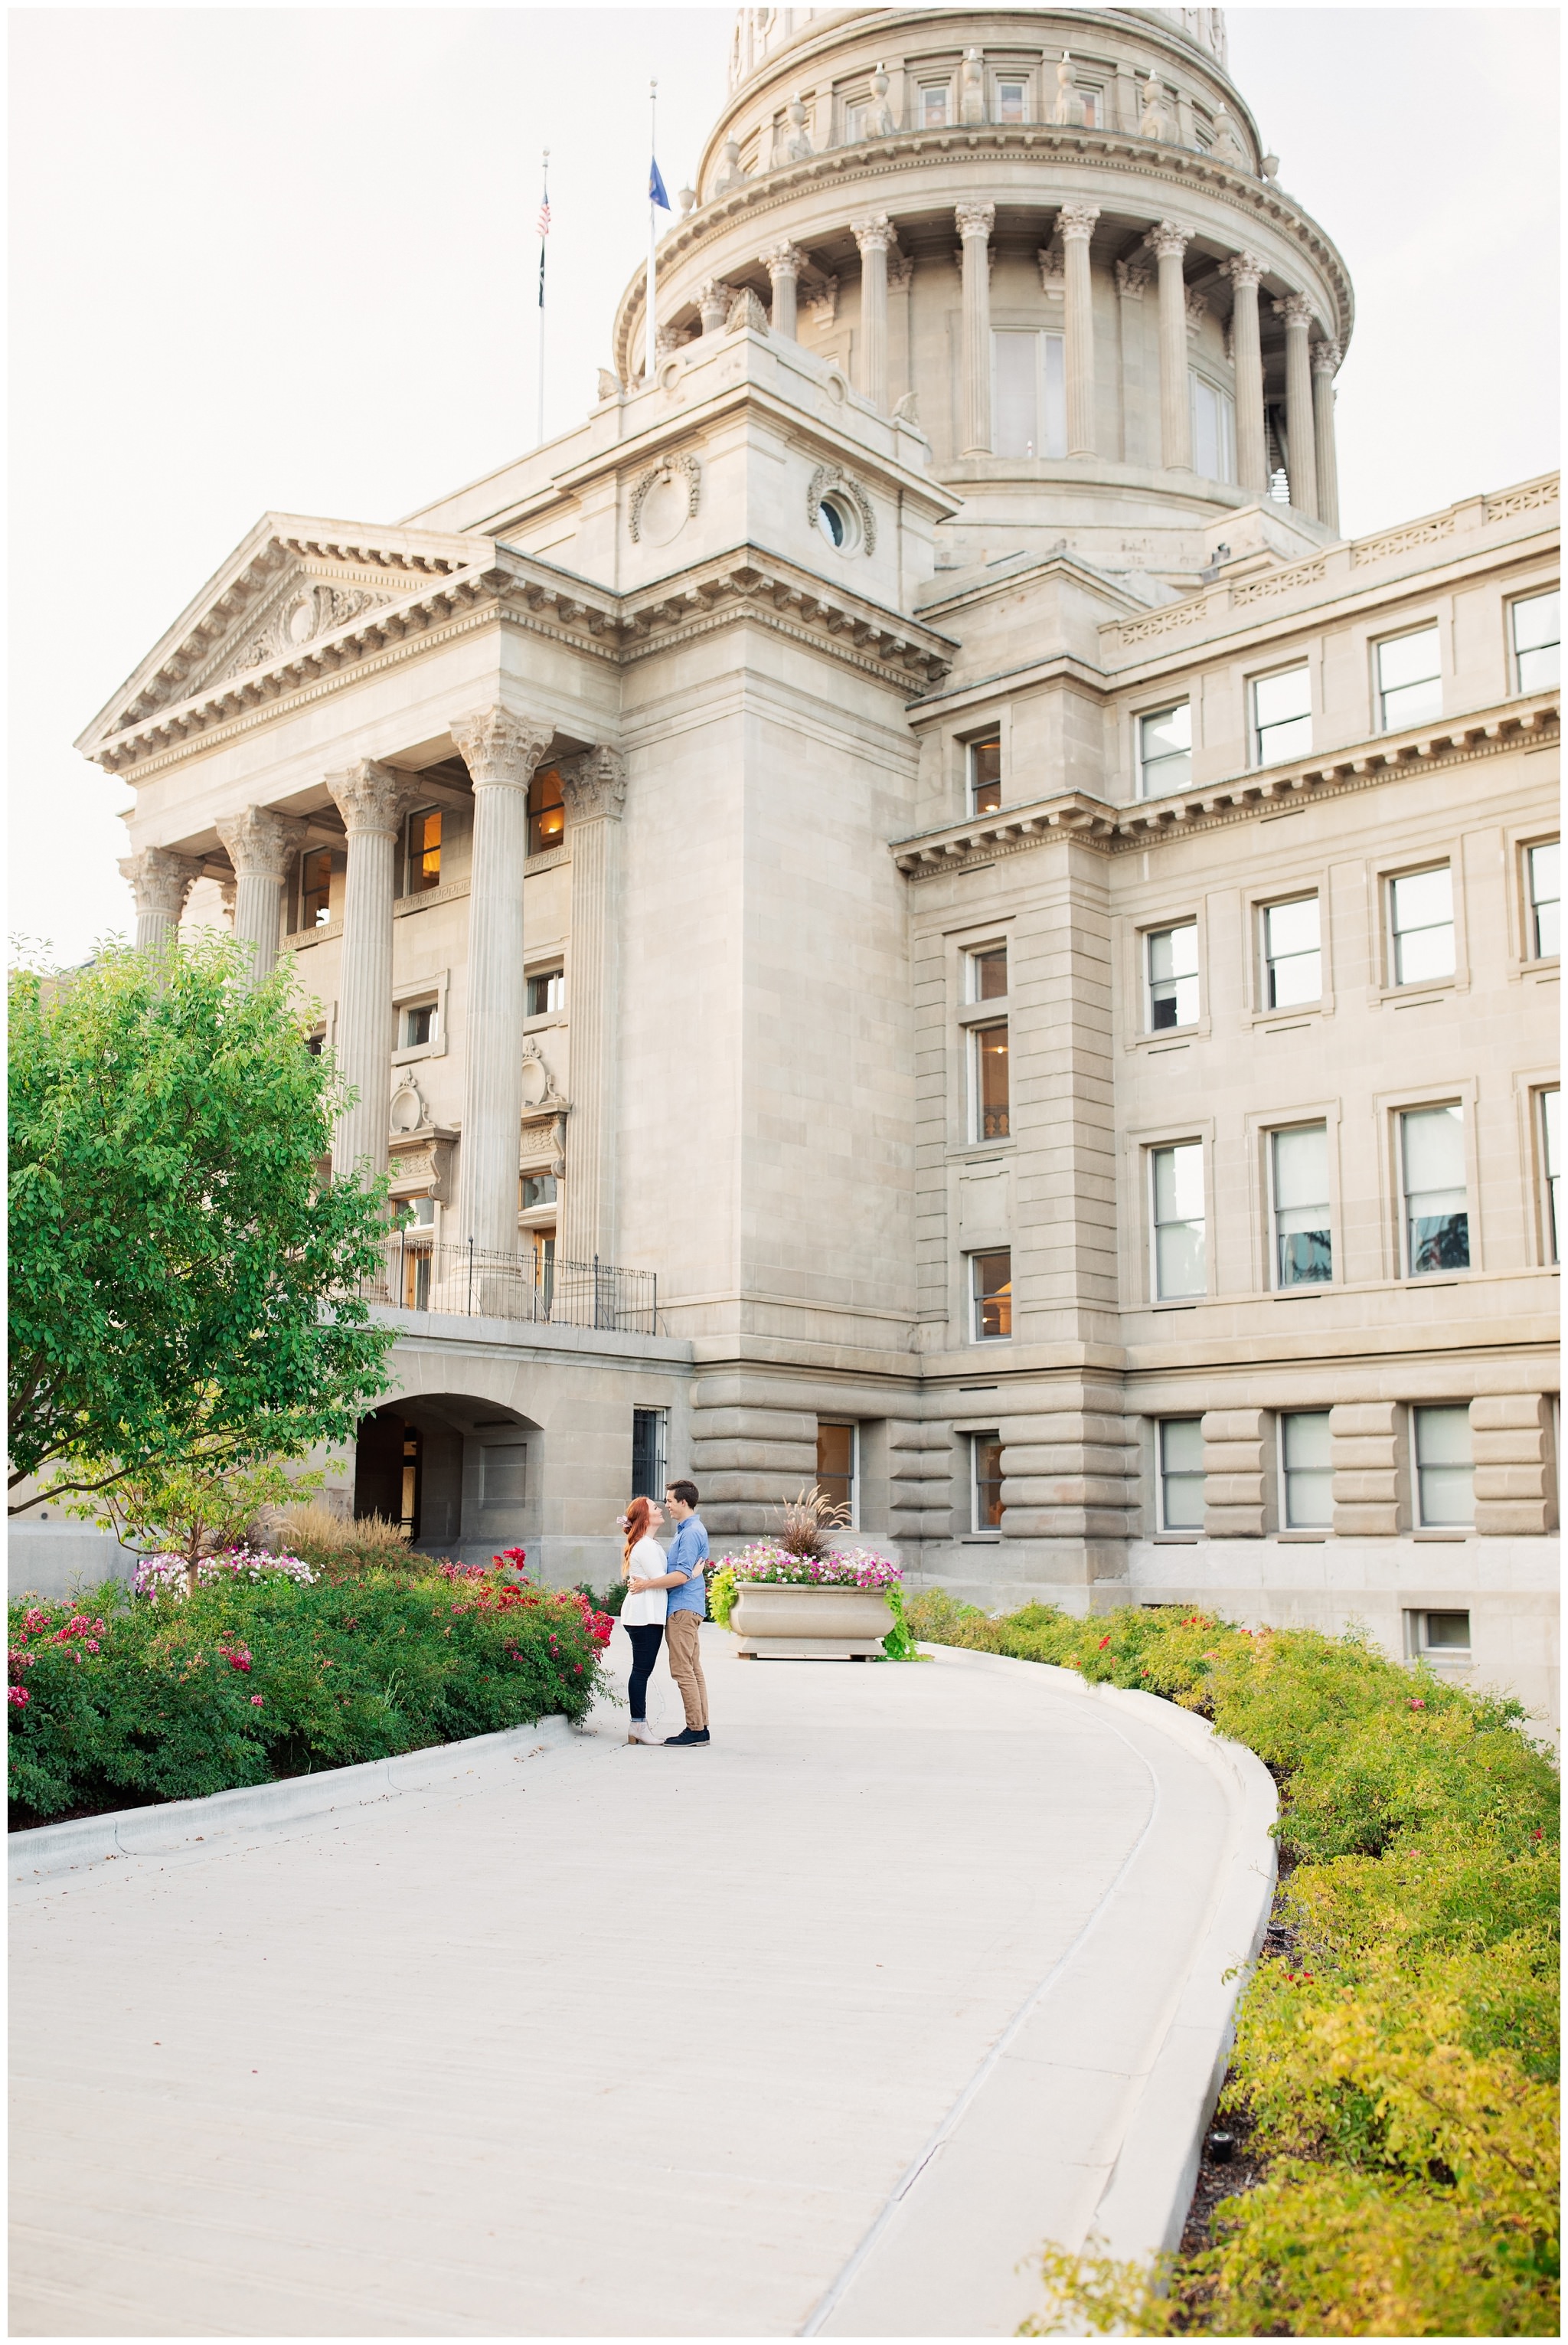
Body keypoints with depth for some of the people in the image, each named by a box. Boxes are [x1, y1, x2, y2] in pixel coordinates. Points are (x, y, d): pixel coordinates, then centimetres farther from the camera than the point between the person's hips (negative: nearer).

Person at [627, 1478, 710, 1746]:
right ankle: (700, 1727, 12)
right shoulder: (687, 1530, 18)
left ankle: (695, 1730, -8)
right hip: (688, 1606, 11)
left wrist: (648, 1584, -16)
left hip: (683, 1608, -11)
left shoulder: (691, 1533, -16)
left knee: (683, 1670, -9)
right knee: (693, 1669, 10)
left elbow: (681, 1575, -22)